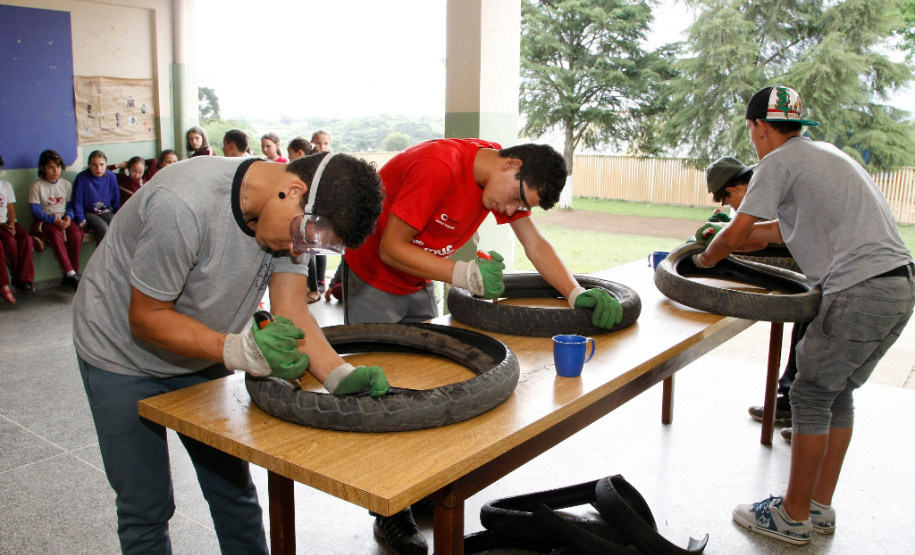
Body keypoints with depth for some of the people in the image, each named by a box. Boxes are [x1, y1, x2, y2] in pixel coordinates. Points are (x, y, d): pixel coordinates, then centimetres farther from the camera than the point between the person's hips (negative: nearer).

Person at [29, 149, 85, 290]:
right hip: (45, 221, -3)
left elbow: (70, 206, 11)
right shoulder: (37, 186, 1)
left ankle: (70, 275, -22)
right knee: (56, 234, -36)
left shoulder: (66, 184, 12)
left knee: (76, 234, -30)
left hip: (64, 219, 3)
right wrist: (53, 220, -21)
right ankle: (71, 274, -41)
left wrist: (68, 217, -12)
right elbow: (36, 211, -5)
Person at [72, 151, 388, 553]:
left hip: (199, 356, 5)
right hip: (123, 353, -5)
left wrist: (340, 375, -33)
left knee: (234, 490, 9)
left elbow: (291, 314, -17)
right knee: (146, 506, 3)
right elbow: (145, 319, -26)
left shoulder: (296, 221, -16)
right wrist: (240, 350, -38)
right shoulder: (184, 206, -36)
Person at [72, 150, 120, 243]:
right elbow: (77, 202, -6)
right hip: (88, 213, -3)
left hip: (106, 212, 3)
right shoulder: (82, 178, -10)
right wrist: (81, 221, -11)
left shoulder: (111, 177, 1)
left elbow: (116, 200, 12)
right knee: (103, 228, -33)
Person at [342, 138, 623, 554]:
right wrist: (464, 275, -34)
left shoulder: (507, 179, -6)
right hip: (372, 277, -7)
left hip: (419, 283, 8)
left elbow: (535, 244, -3)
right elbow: (391, 248, -29)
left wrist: (576, 293, -17)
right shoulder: (439, 166, -32)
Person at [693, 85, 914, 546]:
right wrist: (729, 230, 36)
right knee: (837, 391, 16)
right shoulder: (822, 154, 24)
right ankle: (820, 508, 25)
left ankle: (793, 518, 10)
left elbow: (734, 237, -4)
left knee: (811, 395, 0)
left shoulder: (780, 161, -4)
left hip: (861, 290, -9)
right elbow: (788, 228, 31)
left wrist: (703, 259, 15)